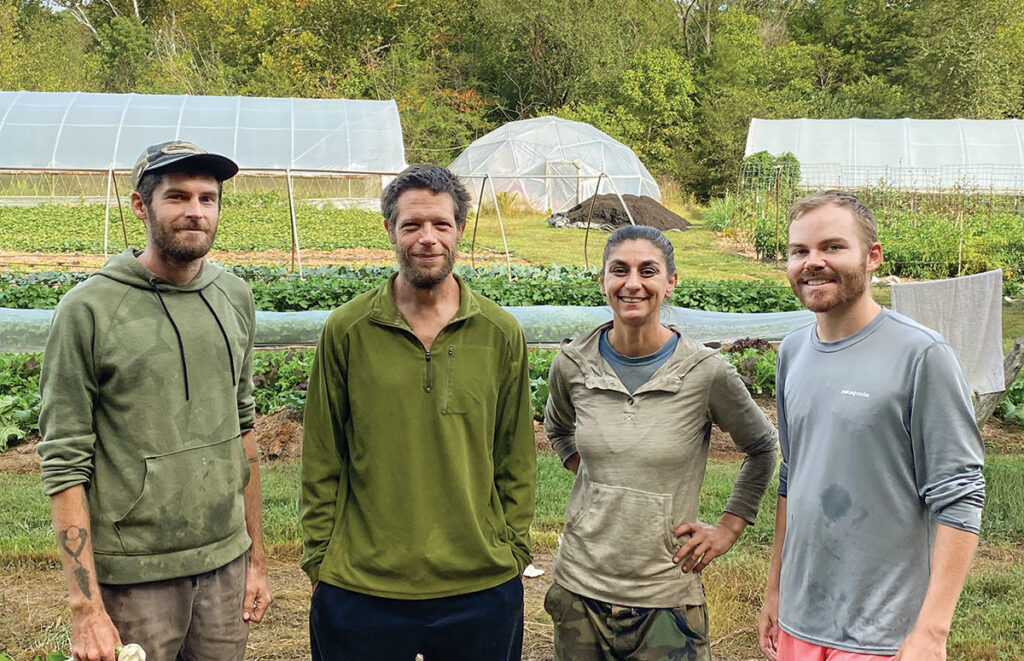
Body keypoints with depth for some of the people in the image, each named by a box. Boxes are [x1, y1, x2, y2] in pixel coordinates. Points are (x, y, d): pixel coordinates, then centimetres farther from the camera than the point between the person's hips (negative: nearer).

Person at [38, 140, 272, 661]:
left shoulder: (235, 299, 5)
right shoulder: (89, 310, -10)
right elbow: (65, 464, -10)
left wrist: (256, 558, 13)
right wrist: (85, 606, -14)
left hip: (225, 562, 4)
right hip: (134, 577, -4)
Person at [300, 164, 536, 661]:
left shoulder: (502, 334, 1)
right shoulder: (346, 330, -2)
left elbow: (516, 462, 7)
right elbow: (321, 461, 3)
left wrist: (514, 553, 4)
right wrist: (319, 558, 1)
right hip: (359, 589, -1)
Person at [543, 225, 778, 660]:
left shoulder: (706, 372, -11)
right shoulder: (573, 364, -3)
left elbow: (762, 449, 6)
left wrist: (728, 529, 3)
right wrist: (591, 475, 7)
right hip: (580, 586, 3)